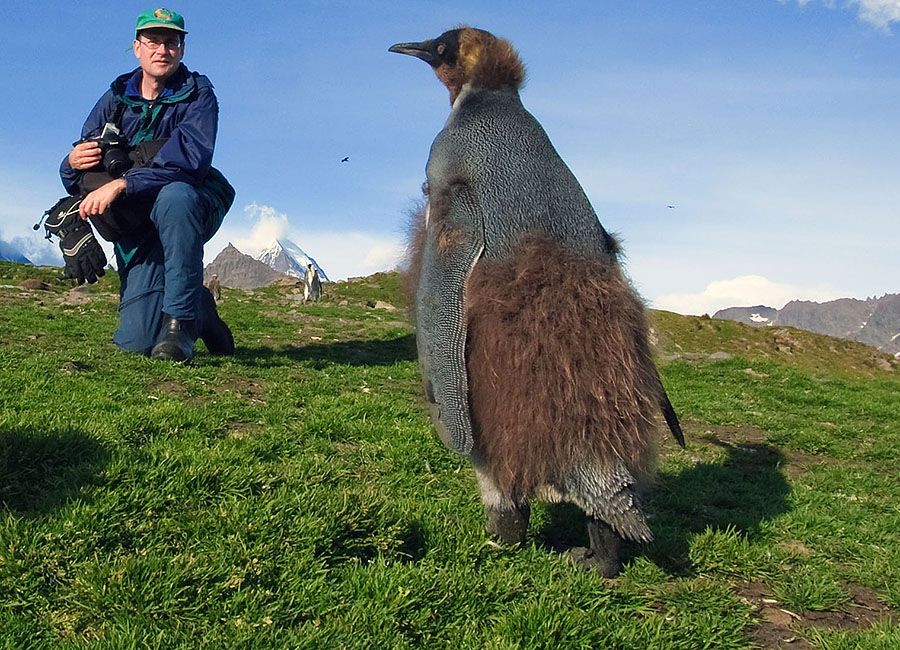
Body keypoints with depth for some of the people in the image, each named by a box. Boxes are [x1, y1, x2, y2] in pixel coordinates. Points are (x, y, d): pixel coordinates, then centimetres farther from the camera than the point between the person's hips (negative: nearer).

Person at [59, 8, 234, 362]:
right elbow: (73, 175, 5)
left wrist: (122, 184, -35)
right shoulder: (115, 99, 7)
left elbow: (192, 156, -26)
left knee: (174, 195, -41)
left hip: (193, 207, -3)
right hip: (135, 227, 3)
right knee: (135, 340, -10)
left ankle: (182, 320, -30)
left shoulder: (197, 95, -5)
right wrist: (73, 163, -21)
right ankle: (200, 308, 24)